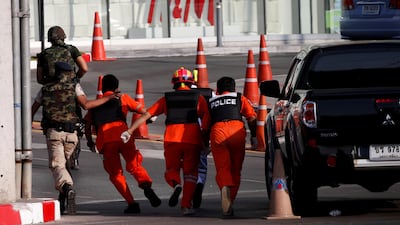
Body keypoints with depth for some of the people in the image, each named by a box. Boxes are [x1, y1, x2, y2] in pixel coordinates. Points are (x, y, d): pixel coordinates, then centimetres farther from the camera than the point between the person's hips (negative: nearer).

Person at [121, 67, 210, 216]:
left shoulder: (166, 99, 15)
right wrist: (205, 142, 1)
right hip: (193, 140, 0)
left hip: (171, 139, 0)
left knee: (171, 169, 17)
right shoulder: (198, 98, 13)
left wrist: (129, 131, 11)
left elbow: (146, 115, 11)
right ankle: (186, 206, -1)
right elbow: (207, 120, -1)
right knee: (190, 173, 11)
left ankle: (176, 184, -17)